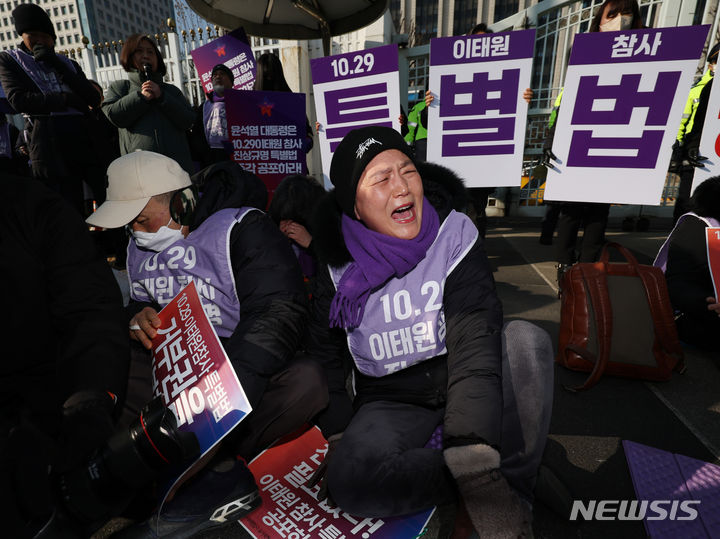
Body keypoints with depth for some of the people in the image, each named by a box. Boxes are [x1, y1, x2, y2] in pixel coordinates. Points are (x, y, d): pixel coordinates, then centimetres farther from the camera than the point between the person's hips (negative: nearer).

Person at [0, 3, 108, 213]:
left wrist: (56, 64, -1)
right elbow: (18, 100, -3)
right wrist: (67, 98, -4)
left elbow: (94, 99, 5)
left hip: (86, 135, 3)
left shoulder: (68, 63, 22)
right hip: (50, 143, -3)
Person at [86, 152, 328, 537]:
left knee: (307, 382, -35)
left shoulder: (241, 227, -15)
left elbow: (278, 312, -27)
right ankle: (219, 472, -22)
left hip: (245, 368, -6)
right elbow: (140, 304, 22)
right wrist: (138, 317, -6)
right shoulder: (140, 247, 10)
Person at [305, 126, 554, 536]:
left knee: (525, 339, -27)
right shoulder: (340, 270, -8)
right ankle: (488, 484, -13)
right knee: (349, 479, -28)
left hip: (467, 387, 0)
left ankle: (515, 481, -15)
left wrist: (474, 455, -36)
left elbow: (475, 341, -25)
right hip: (391, 402, 1)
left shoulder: (455, 234, -13)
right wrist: (339, 438, -7)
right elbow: (326, 357, 4)